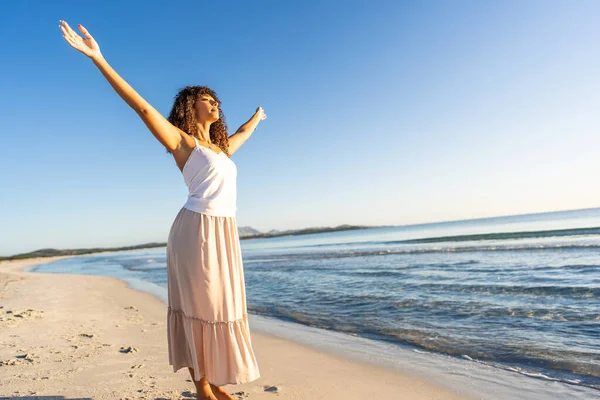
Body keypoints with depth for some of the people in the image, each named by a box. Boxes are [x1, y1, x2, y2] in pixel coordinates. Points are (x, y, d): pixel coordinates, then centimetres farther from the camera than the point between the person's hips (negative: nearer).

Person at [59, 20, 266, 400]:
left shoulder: (220, 148, 20)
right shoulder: (182, 141, 1)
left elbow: (242, 134, 40)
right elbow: (142, 107, -8)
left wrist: (257, 116, 60)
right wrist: (97, 57, -13)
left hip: (224, 234, 8)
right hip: (198, 231, -7)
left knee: (221, 307, 10)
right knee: (200, 307, 1)